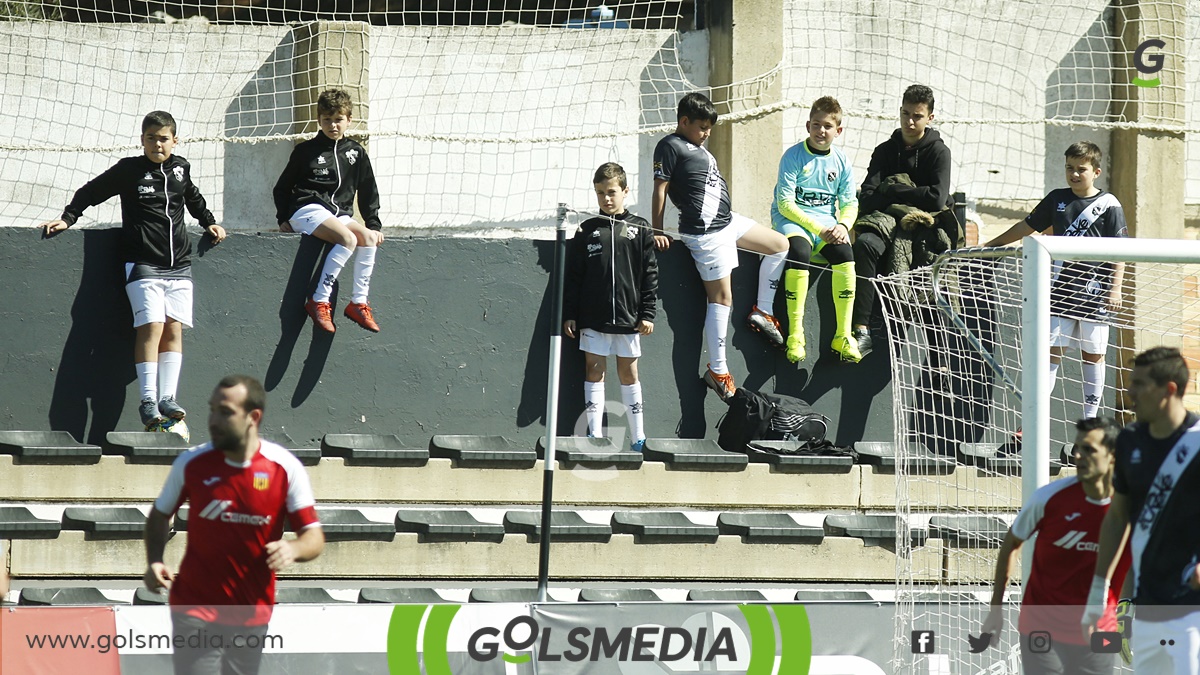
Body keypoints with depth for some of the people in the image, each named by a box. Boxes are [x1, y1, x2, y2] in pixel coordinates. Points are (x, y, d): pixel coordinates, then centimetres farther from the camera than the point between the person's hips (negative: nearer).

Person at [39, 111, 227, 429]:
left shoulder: (180, 169, 11)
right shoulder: (129, 170, 1)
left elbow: (194, 198, 33)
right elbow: (91, 192, 10)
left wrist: (209, 223, 29)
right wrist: (67, 218, 2)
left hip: (178, 264, 4)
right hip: (143, 264, -4)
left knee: (174, 329, -3)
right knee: (152, 325, -16)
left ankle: (167, 398, -3)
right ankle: (148, 400, -17)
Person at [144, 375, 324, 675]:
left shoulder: (286, 468, -7)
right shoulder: (191, 463, -5)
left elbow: (314, 537, -4)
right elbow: (159, 516, 11)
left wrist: (293, 549, -28)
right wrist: (154, 562, -7)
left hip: (252, 615, 1)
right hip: (195, 611, -1)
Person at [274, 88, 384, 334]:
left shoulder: (356, 153, 14)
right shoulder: (306, 151, 5)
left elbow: (368, 193, 19)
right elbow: (282, 187, 11)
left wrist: (374, 225, 11)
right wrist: (283, 219, 0)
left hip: (340, 214, 5)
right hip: (307, 210, -5)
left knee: (368, 238, -25)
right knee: (347, 238, -31)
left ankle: (358, 302, -19)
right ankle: (319, 301, -30)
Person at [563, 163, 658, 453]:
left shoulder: (639, 230, 3)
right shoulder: (587, 231, 5)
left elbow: (650, 276, 4)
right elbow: (573, 276, 7)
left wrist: (647, 314, -2)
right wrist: (569, 314, 2)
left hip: (628, 317, -1)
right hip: (593, 317, 1)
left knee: (628, 372, 5)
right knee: (594, 370, 0)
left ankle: (638, 438, 10)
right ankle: (594, 436, 1)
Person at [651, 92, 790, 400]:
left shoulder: (698, 148, 19)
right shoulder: (671, 146, -8)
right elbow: (660, 188, -10)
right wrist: (657, 231, -13)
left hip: (728, 221, 10)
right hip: (705, 231, -10)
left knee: (780, 244, 15)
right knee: (721, 297, -9)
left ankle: (763, 312, 22)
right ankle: (717, 370, -4)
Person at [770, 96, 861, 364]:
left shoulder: (841, 161, 8)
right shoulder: (794, 156, -6)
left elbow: (849, 203, 10)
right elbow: (786, 203, -11)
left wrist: (842, 226, -13)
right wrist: (817, 229, -19)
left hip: (827, 221, 4)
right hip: (791, 219, -4)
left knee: (845, 254, -27)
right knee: (799, 252, -35)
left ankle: (843, 336, -21)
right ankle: (795, 335, -30)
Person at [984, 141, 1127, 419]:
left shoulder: (1108, 205, -2)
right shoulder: (1057, 199, 8)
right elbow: (1026, 227, 18)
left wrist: (1115, 289, -11)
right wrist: (989, 246, 21)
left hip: (1095, 291, -2)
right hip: (1060, 290, 3)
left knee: (1093, 355, 6)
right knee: (1051, 352, -2)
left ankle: (1091, 420, 13)